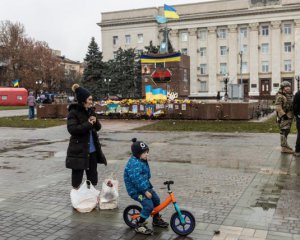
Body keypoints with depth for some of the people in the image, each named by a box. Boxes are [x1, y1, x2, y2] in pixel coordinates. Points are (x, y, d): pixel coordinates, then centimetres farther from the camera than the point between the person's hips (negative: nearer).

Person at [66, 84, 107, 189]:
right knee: (77, 176, 2)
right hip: (78, 151, -6)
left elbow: (98, 127, 15)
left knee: (93, 176, 14)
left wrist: (95, 122, -7)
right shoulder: (73, 112, -12)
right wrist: (88, 124, -19)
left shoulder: (90, 111, 9)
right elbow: (72, 129, -23)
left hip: (92, 150, 7)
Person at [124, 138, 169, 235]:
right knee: (148, 205, -19)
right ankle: (139, 226, -3)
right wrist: (145, 191, -27)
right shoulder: (134, 164, -26)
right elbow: (136, 180, -31)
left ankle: (156, 219, 37)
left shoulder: (142, 161, 6)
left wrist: (148, 186, 16)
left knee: (156, 199, 15)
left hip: (145, 186, 10)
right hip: (135, 189, -10)